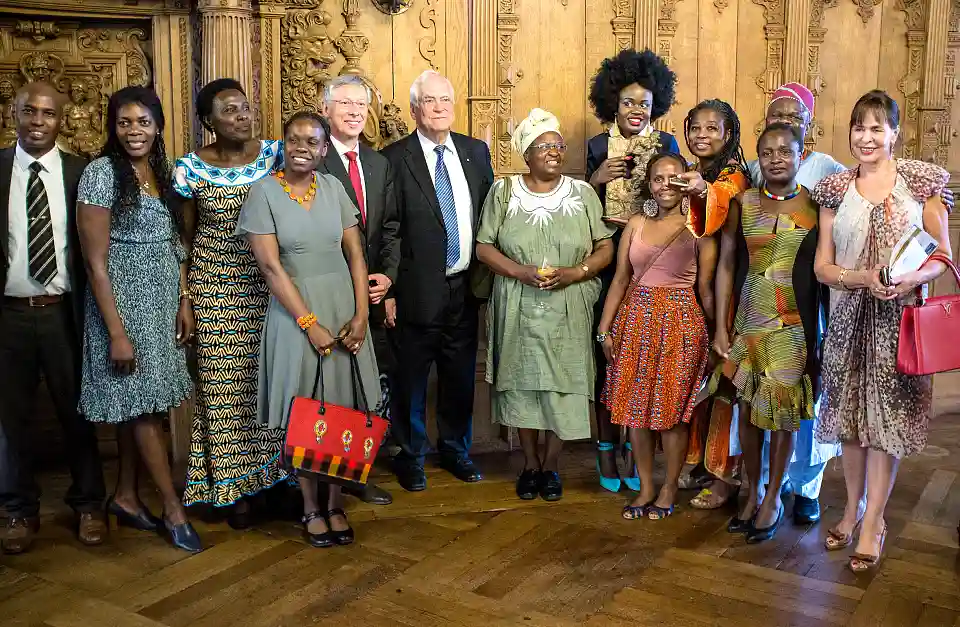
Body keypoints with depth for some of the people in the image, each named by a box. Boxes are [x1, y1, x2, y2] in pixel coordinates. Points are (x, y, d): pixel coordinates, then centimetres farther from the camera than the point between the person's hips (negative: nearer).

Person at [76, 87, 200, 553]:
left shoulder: (163, 173, 8)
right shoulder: (101, 173, -13)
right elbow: (96, 262, -15)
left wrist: (184, 301, 5)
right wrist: (116, 333, -18)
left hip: (163, 302, 7)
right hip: (124, 304, -6)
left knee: (138, 405, 13)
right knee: (143, 406, 1)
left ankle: (126, 497, 27)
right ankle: (174, 509, 10)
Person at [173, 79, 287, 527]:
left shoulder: (275, 155, 0)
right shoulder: (191, 169, -3)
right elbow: (183, 239, 5)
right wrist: (184, 299, 0)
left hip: (271, 287, 1)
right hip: (216, 293, -1)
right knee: (226, 386, 4)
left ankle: (275, 472, 22)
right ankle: (235, 485, 19)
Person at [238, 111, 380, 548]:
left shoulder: (333, 187, 6)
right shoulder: (264, 191, -4)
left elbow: (355, 253, 5)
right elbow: (270, 266, -10)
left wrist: (360, 314, -7)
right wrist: (310, 324, -14)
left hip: (343, 309, 3)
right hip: (294, 313, -3)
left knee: (342, 409, 6)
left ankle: (336, 504, 20)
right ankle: (311, 508, 19)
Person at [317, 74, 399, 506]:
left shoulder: (380, 164, 15)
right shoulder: (312, 161, -6)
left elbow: (391, 228, 13)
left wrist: (388, 277, -3)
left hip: (373, 294, 6)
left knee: (376, 386, 7)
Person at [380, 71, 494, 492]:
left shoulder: (476, 151, 9)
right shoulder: (395, 158, -6)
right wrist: (389, 288, -12)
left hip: (466, 287, 4)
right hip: (419, 291, -4)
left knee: (461, 377, 16)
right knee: (411, 380, 8)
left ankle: (456, 449, 34)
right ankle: (410, 457, 26)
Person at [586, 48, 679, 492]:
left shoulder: (667, 144, 4)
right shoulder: (598, 147, 5)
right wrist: (597, 179, -10)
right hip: (607, 265, 0)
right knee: (607, 357, 1)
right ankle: (606, 448, 15)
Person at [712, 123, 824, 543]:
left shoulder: (816, 205, 0)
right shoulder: (743, 204, 2)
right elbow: (726, 265, 3)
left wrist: (824, 331, 0)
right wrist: (721, 326, 0)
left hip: (795, 323, -1)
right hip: (749, 320, 1)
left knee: (783, 410, 4)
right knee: (748, 407, 7)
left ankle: (773, 498, 20)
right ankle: (751, 492, 24)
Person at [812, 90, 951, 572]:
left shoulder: (921, 181, 0)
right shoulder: (835, 189, 5)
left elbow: (943, 255, 2)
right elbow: (822, 266, 3)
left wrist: (911, 278, -18)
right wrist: (865, 278, -15)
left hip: (900, 319, -2)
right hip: (849, 316, 2)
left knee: (887, 417, 2)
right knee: (850, 413, 10)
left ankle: (873, 521, 16)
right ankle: (853, 508, 29)